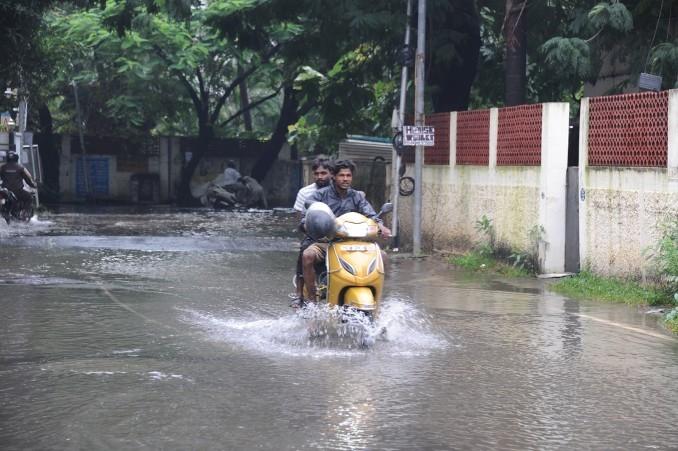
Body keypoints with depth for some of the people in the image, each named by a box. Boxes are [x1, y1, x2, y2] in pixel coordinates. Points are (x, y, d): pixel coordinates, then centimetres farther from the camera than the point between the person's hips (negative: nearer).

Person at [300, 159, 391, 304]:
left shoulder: (357, 196, 15)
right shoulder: (320, 195, 4)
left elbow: (370, 214, 1)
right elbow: (307, 218, -5)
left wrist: (380, 225, -21)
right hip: (322, 242, -3)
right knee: (308, 256, -36)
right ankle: (312, 298, -24)